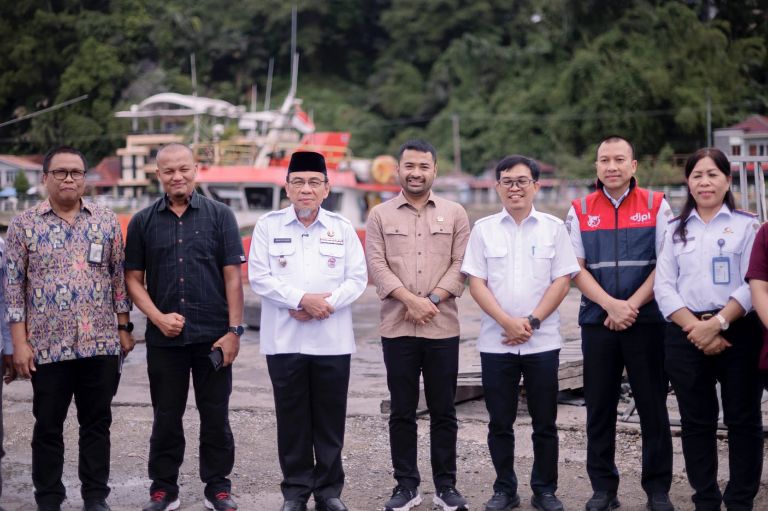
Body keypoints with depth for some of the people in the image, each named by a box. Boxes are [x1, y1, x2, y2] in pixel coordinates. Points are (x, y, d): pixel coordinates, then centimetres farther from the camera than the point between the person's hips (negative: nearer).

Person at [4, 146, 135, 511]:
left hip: (101, 343, 2)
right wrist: (19, 343, -6)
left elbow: (118, 277, 10)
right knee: (48, 427, 6)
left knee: (97, 424, 9)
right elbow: (13, 286, -1)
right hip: (47, 345, -1)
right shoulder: (24, 225, 0)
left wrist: (123, 328, 6)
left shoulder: (106, 221, 6)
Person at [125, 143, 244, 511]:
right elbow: (133, 279, 5)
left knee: (216, 416, 6)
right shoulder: (143, 222, 6)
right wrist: (159, 318, -9)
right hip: (163, 339, 1)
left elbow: (232, 276, -1)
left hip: (213, 337, -1)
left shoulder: (219, 216, 2)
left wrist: (234, 330, -7)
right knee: (166, 417, 9)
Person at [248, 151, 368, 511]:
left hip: (332, 341, 1)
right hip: (284, 340, -1)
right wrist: (302, 299, -14)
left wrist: (326, 304, -13)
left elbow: (357, 278, 2)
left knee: (330, 419, 5)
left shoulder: (342, 228, 7)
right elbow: (259, 277, -4)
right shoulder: (268, 226, 4)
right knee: (292, 418, 5)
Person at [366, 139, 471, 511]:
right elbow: (377, 265, -3)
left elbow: (460, 264, 1)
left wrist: (433, 300, -12)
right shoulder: (380, 216, 7)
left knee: (443, 411, 5)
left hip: (443, 327, 0)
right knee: (402, 411, 5)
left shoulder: (455, 214, 8)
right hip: (397, 328, 0)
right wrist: (411, 300, -15)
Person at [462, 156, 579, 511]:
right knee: (500, 422, 6)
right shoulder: (483, 229, 4)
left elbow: (562, 281, 0)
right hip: (496, 342, 0)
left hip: (543, 341, 0)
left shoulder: (553, 228, 3)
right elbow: (476, 282, 0)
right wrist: (507, 322, -12)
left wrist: (532, 321, -11)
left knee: (545, 423, 5)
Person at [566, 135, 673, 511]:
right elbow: (576, 268, 1)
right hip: (597, 322, 2)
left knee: (653, 406, 2)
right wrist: (611, 305, -13)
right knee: (599, 408, 5)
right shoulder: (580, 211, 7)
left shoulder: (656, 206, 3)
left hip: (647, 321, -1)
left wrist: (632, 305, -13)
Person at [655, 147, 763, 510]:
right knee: (696, 422, 7)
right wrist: (695, 328, -10)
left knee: (743, 420, 1)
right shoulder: (676, 230, 11)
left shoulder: (746, 225, 2)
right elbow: (664, 287, 3)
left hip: (737, 334, -3)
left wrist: (717, 324, -16)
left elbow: (752, 285, -7)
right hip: (686, 337, 3)